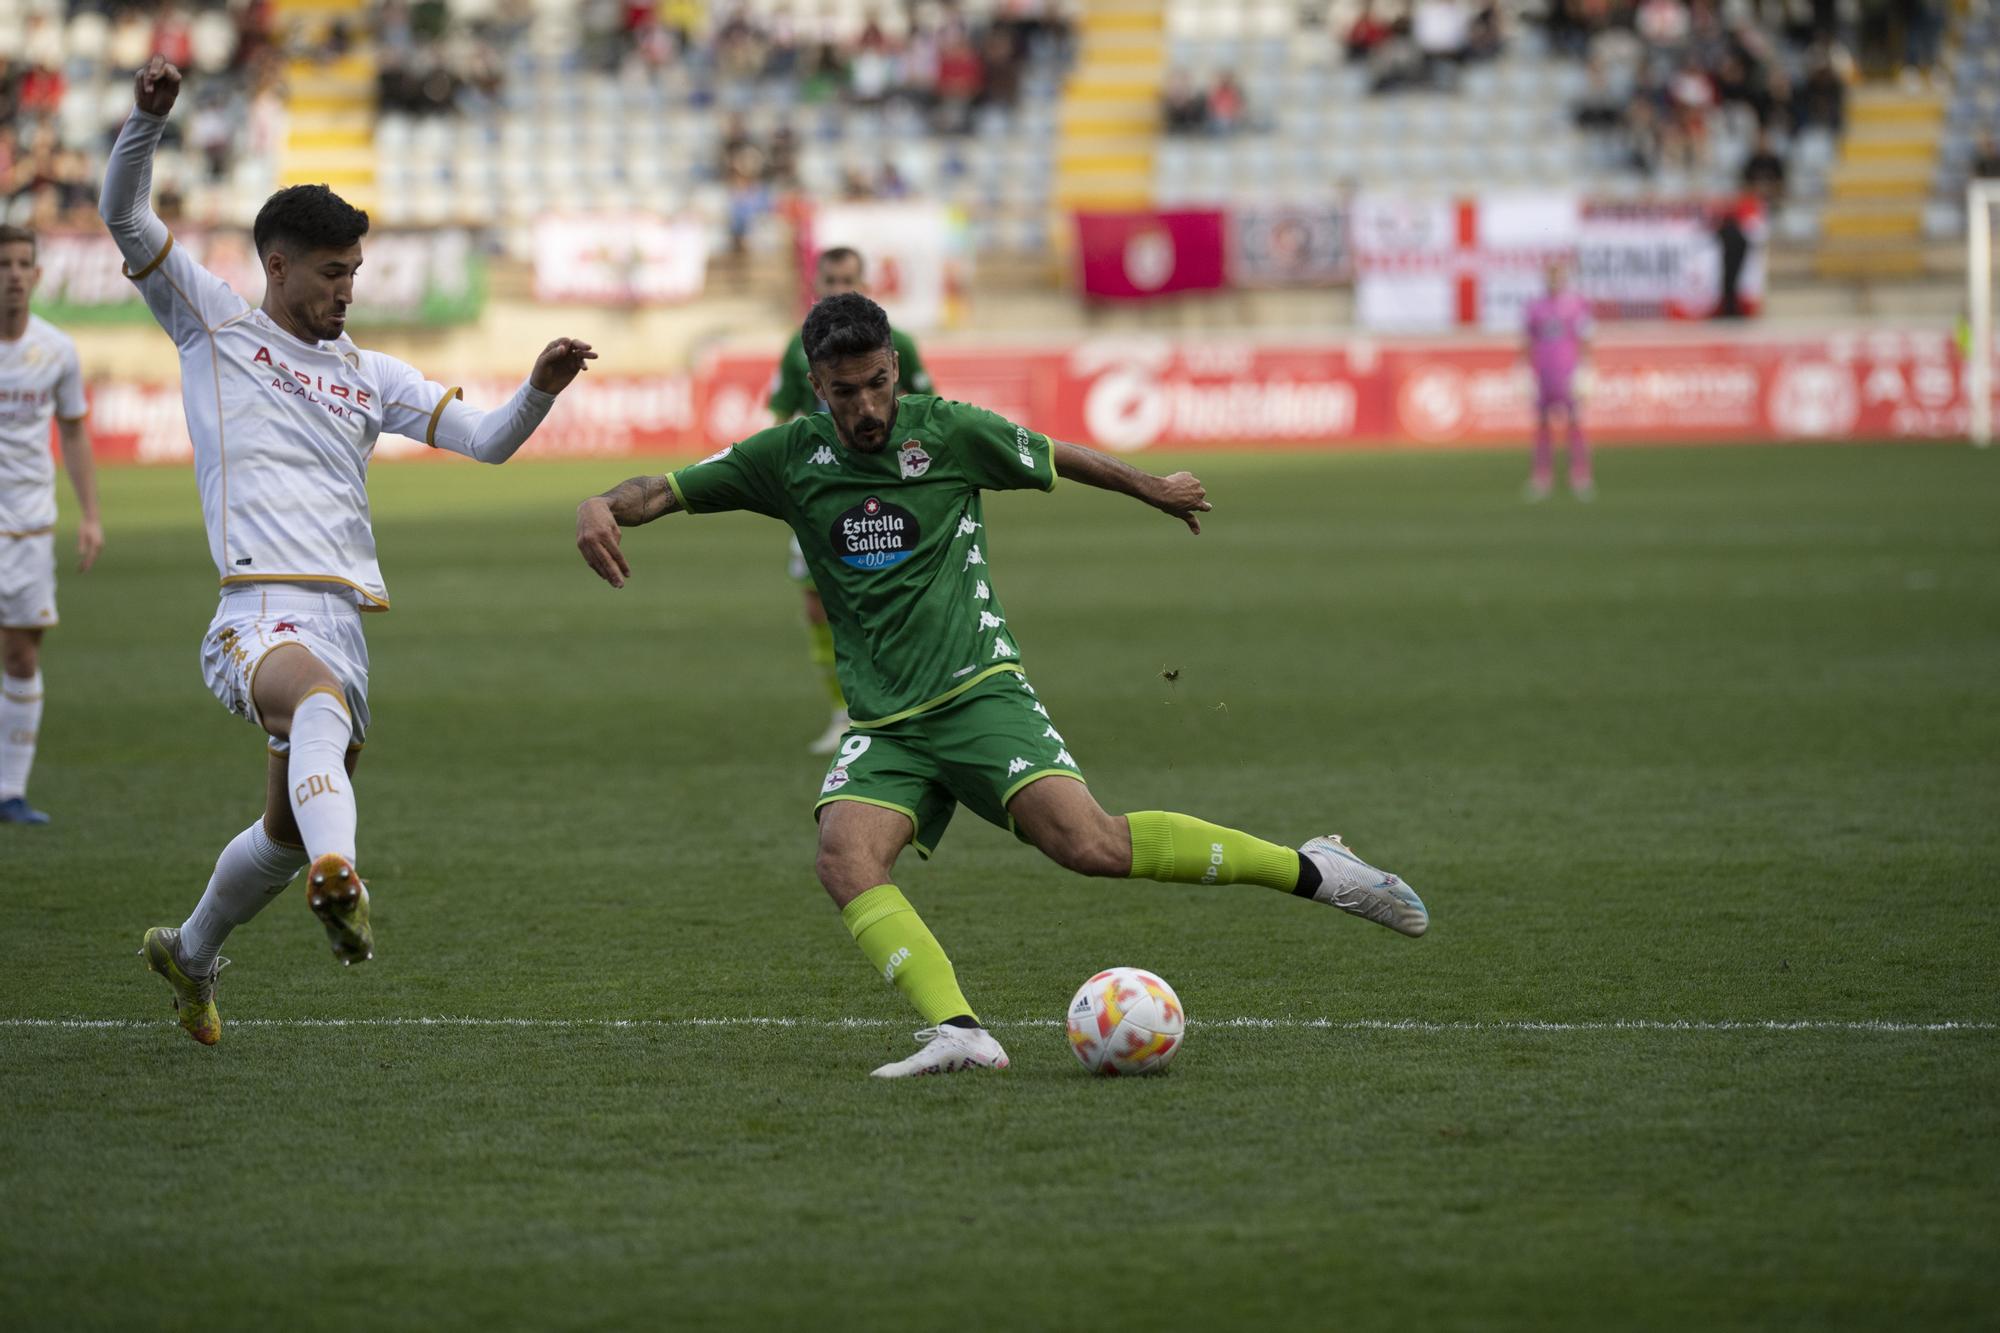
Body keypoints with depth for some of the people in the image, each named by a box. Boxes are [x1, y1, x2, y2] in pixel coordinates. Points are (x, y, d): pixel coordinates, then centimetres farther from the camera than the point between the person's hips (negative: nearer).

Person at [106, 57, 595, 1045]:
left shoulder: (370, 376, 22)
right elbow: (126, 218, 3)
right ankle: (337, 874, -63)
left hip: (346, 622, 6)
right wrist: (147, 119, -13)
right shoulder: (214, 326, 11)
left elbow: (484, 440, 17)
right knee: (321, 698, -39)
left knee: (286, 832, 12)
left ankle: (189, 953, 39)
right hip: (260, 616, -6)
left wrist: (540, 389, -3)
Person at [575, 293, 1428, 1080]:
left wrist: (1154, 490, 31)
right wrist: (602, 509, -18)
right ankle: (958, 1033, -37)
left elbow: (1056, 459, 16)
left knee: (1088, 843, -23)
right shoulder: (789, 458, 3)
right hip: (883, 723, 3)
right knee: (847, 859, -26)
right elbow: (668, 490, 5)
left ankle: (1310, 871, -11)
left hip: (977, 691, -3)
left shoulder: (949, 432, -2)